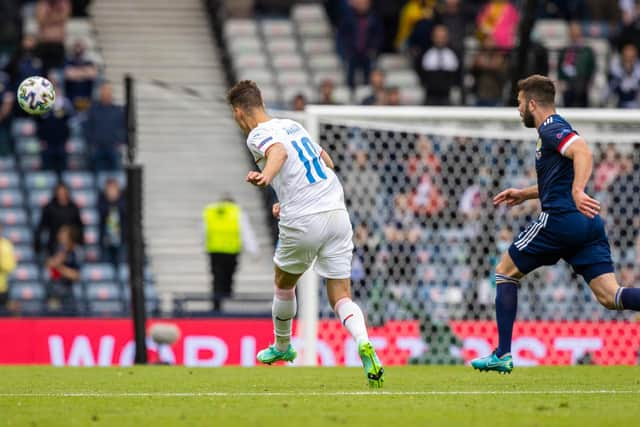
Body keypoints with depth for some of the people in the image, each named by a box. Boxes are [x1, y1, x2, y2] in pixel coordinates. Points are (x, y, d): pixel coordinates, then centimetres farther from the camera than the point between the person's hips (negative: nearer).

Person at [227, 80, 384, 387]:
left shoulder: (258, 135, -4)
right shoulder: (293, 125, 19)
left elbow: (278, 151, -28)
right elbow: (327, 163, 31)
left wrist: (265, 176, -49)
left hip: (303, 223, -6)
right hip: (338, 212, 6)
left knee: (284, 284, 23)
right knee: (341, 296, 3)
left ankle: (282, 347, 42)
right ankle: (363, 343, -25)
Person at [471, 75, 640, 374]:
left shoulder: (551, 129, -5)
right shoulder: (555, 129, 24)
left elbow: (583, 152, -25)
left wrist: (577, 192, -38)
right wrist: (524, 194, 38)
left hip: (560, 220, -9)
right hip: (587, 225, 9)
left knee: (505, 272, 11)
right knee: (610, 297, -4)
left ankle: (502, 355, 8)